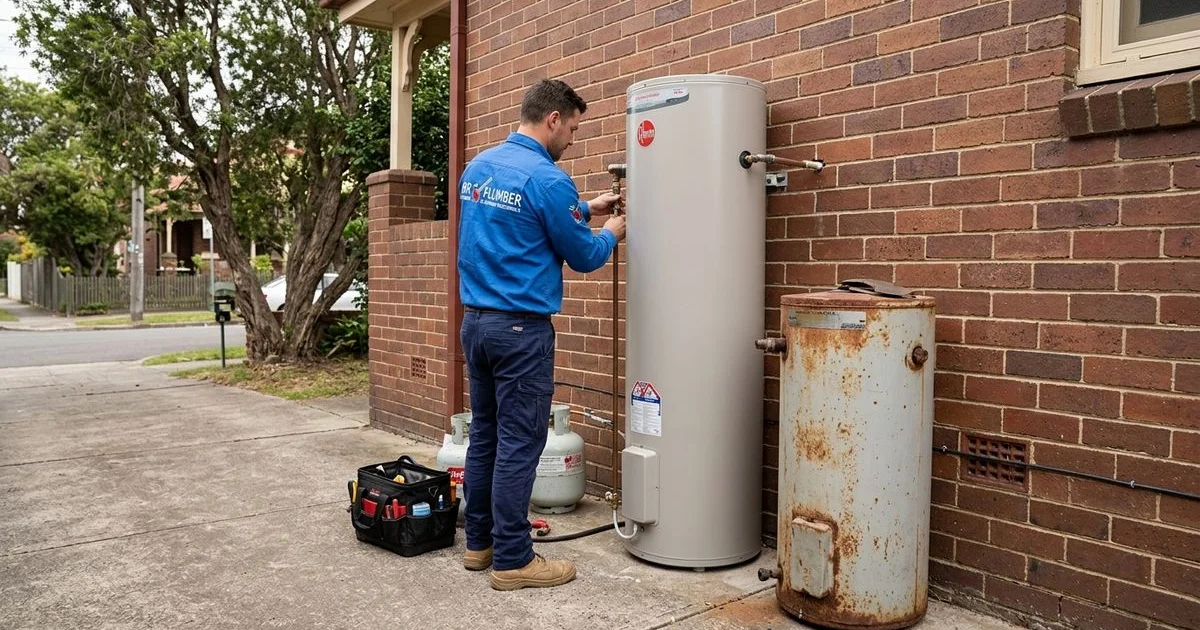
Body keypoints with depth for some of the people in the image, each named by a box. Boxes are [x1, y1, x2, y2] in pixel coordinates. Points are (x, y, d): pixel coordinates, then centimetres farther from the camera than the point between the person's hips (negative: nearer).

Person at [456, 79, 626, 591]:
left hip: (475, 320, 9)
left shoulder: (479, 165, 11)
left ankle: (479, 543, 25)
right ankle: (512, 560, 9)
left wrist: (585, 208, 28)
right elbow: (583, 257, -5)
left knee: (484, 434, 15)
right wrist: (611, 233, 16)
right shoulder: (548, 180, -15)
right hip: (521, 328, -8)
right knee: (518, 443, 0)